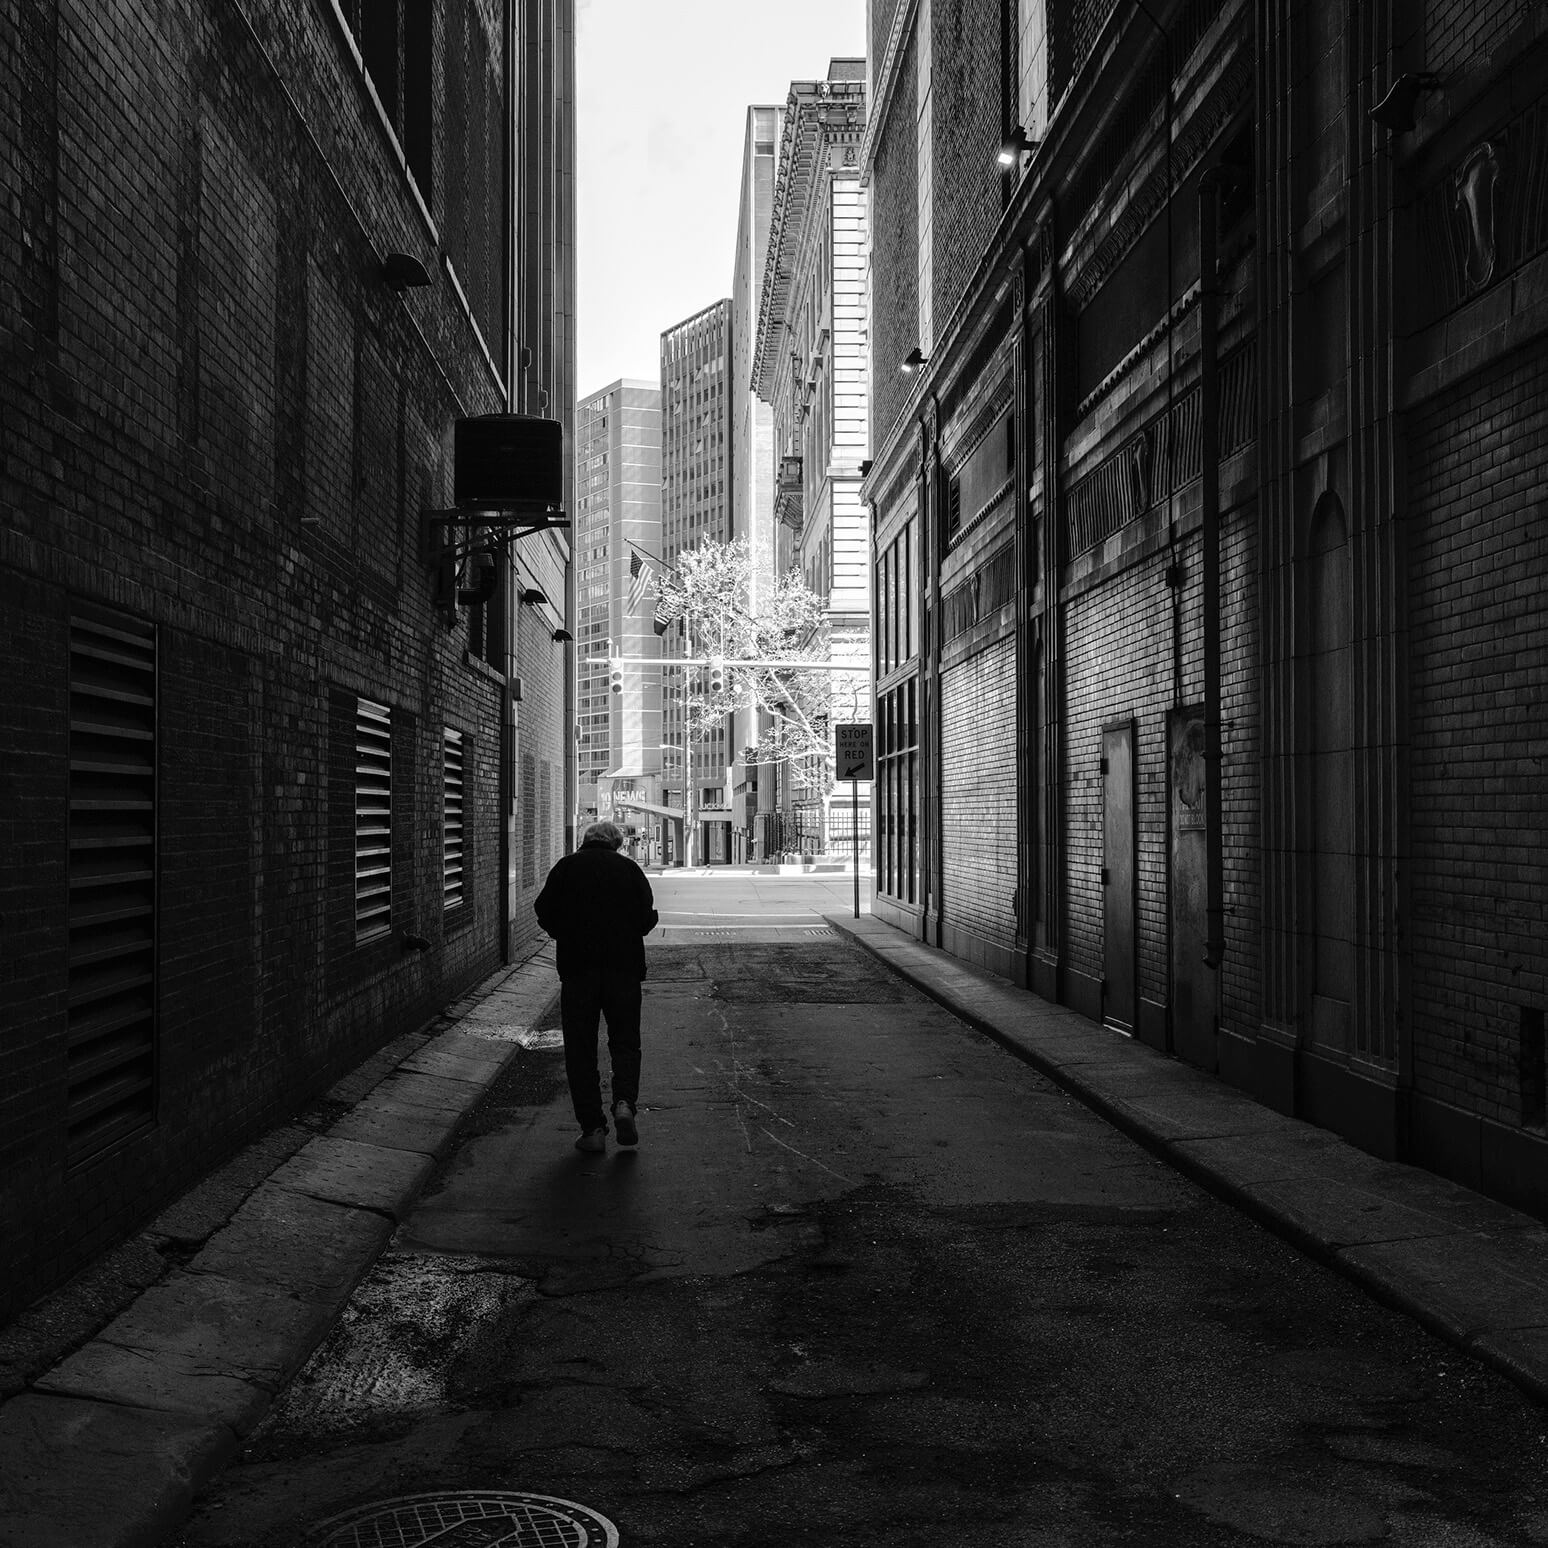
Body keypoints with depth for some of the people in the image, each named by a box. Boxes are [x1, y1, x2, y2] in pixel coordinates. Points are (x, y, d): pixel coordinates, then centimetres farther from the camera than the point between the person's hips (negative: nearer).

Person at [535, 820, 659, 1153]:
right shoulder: (629, 868, 5)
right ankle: (625, 1102, -11)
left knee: (580, 1049, 6)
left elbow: (545, 914, 0)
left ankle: (592, 1128, 2)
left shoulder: (566, 867, 4)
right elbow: (646, 919, 0)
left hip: (577, 967, -1)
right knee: (625, 1041, 13)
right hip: (624, 966, 1)